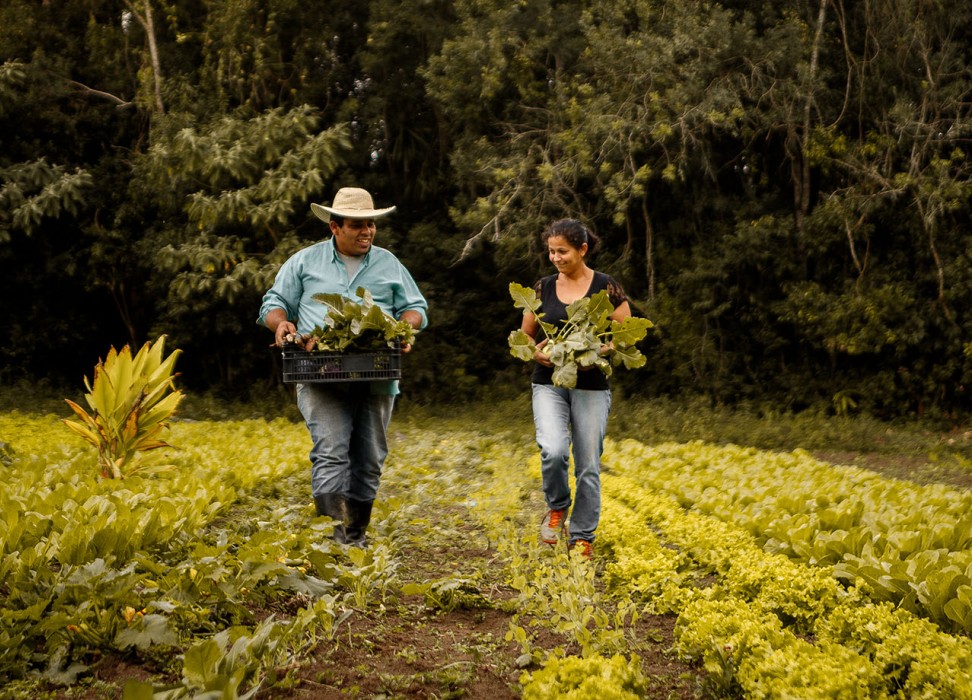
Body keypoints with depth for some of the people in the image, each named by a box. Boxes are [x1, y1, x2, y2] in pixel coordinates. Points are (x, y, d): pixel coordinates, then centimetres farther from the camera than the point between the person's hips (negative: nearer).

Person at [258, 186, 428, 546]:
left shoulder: (389, 264, 17)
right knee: (330, 451, -18)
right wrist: (281, 323, -9)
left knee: (369, 458, 6)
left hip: (377, 378, 3)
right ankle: (332, 531, -25)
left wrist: (406, 326, -5)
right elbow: (274, 303, 14)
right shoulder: (305, 261, 12)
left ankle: (356, 536, 17)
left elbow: (416, 307, 19)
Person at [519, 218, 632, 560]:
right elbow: (524, 336, 14)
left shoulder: (606, 287, -2)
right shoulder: (543, 287, 7)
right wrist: (535, 352, -9)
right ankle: (557, 507, 7)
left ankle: (582, 538, 15)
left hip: (591, 386, -1)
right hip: (549, 383, 1)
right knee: (553, 451, -21)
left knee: (588, 464, 1)